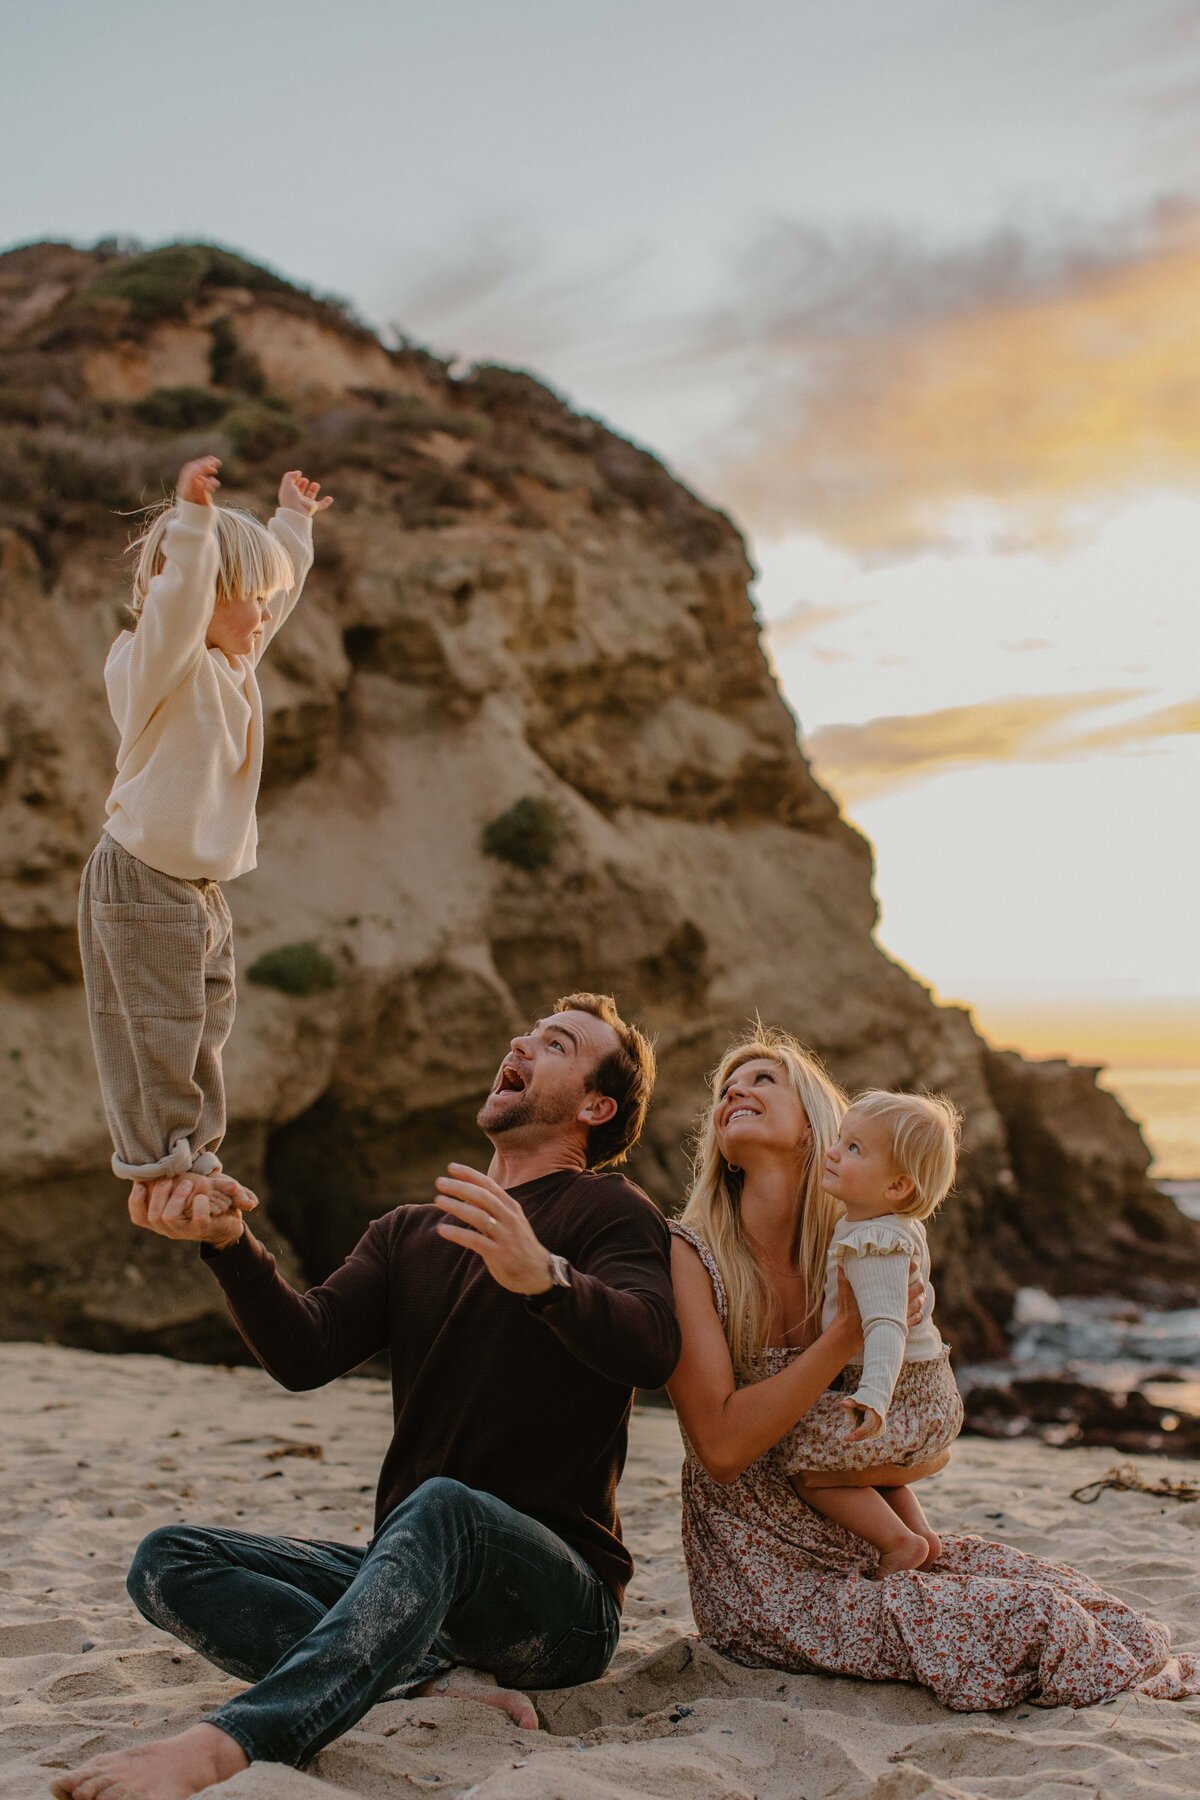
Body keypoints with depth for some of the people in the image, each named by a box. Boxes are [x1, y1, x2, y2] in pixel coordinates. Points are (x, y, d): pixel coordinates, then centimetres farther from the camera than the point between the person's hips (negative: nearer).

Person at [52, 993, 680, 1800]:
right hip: (421, 1577, 6)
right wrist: (229, 1244, -18)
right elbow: (305, 1353, 1)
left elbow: (652, 1348, -22)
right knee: (168, 1562, -12)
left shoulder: (610, 1210, 1)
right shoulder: (408, 1234, 19)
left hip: (562, 1596, -6)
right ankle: (444, 1682, -28)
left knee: (443, 1508, -38)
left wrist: (544, 1277, -42)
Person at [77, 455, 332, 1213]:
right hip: (144, 885, -9)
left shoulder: (233, 662, 9)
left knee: (206, 1031, 17)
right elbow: (176, 599, -39)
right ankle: (157, 1167, 10)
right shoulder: (157, 663, -17)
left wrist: (295, 523, 32)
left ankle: (194, 1158, 29)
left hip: (203, 887, 9)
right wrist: (192, 516, -49)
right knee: (158, 1037, -1)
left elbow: (281, 586, 25)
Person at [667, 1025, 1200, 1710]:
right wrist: (849, 1333, -21)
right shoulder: (688, 1255, -11)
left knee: (1059, 1583, -13)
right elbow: (721, 1445, -21)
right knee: (1030, 1619, -17)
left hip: (859, 1546, 5)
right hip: (762, 1577, -5)